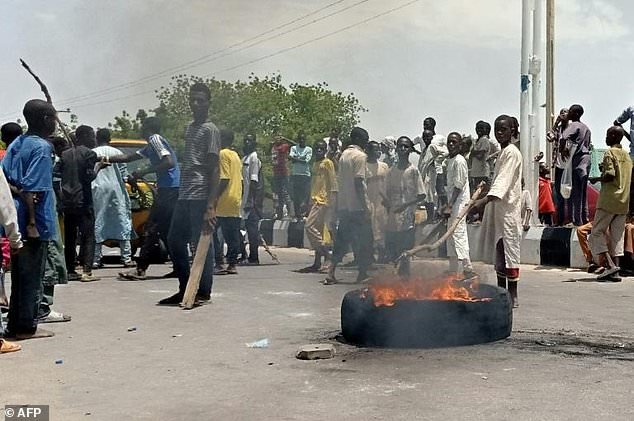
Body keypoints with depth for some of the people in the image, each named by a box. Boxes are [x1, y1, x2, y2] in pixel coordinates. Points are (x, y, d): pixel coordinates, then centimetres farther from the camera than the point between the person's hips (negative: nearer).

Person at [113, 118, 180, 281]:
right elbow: (128, 157, 26)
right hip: (170, 189, 10)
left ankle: (140, 269, -8)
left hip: (168, 189, -10)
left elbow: (169, 162, -21)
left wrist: (144, 172, -17)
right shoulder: (151, 145, 22)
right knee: (165, 230, 12)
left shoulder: (155, 139, -8)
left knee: (151, 230, -9)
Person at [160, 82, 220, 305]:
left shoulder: (210, 130, -5)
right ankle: (185, 289, 21)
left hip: (201, 197, -9)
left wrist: (211, 205, -18)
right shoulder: (189, 128, 20)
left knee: (202, 243, -4)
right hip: (184, 196, 9)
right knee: (174, 240, 11)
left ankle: (203, 293, 5)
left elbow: (214, 169, -11)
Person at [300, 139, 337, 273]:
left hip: (323, 201, -9)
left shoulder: (328, 163, -5)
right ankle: (317, 263, 10)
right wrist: (310, 200, 21)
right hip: (315, 201, 9)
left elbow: (333, 181, -11)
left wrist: (333, 199, -19)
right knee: (317, 230, 8)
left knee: (309, 226, -16)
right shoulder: (315, 164, 20)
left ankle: (326, 254, -10)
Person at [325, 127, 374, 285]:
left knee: (342, 240, 9)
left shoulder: (343, 155, 14)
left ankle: (331, 273, 2)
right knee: (364, 240, 4)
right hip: (357, 206, -8)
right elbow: (358, 182, -18)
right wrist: (365, 207, -17)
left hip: (344, 206, 8)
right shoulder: (360, 156, -11)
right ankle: (363, 273, 10)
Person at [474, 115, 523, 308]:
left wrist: (486, 199, -36)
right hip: (497, 209, 10)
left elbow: (504, 180, -25)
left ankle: (513, 296, -3)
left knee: (508, 249, -8)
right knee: (498, 250, 11)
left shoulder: (512, 152, -12)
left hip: (508, 210, -10)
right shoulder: (502, 153, 18)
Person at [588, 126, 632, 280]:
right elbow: (630, 179, 16)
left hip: (609, 201, -7)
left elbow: (610, 175, -19)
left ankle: (610, 265, -15)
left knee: (597, 232, -2)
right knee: (617, 236, 6)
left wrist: (596, 179, -3)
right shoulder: (627, 155, 16)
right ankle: (614, 271, 2)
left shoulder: (610, 153, -7)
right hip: (624, 202, 7)